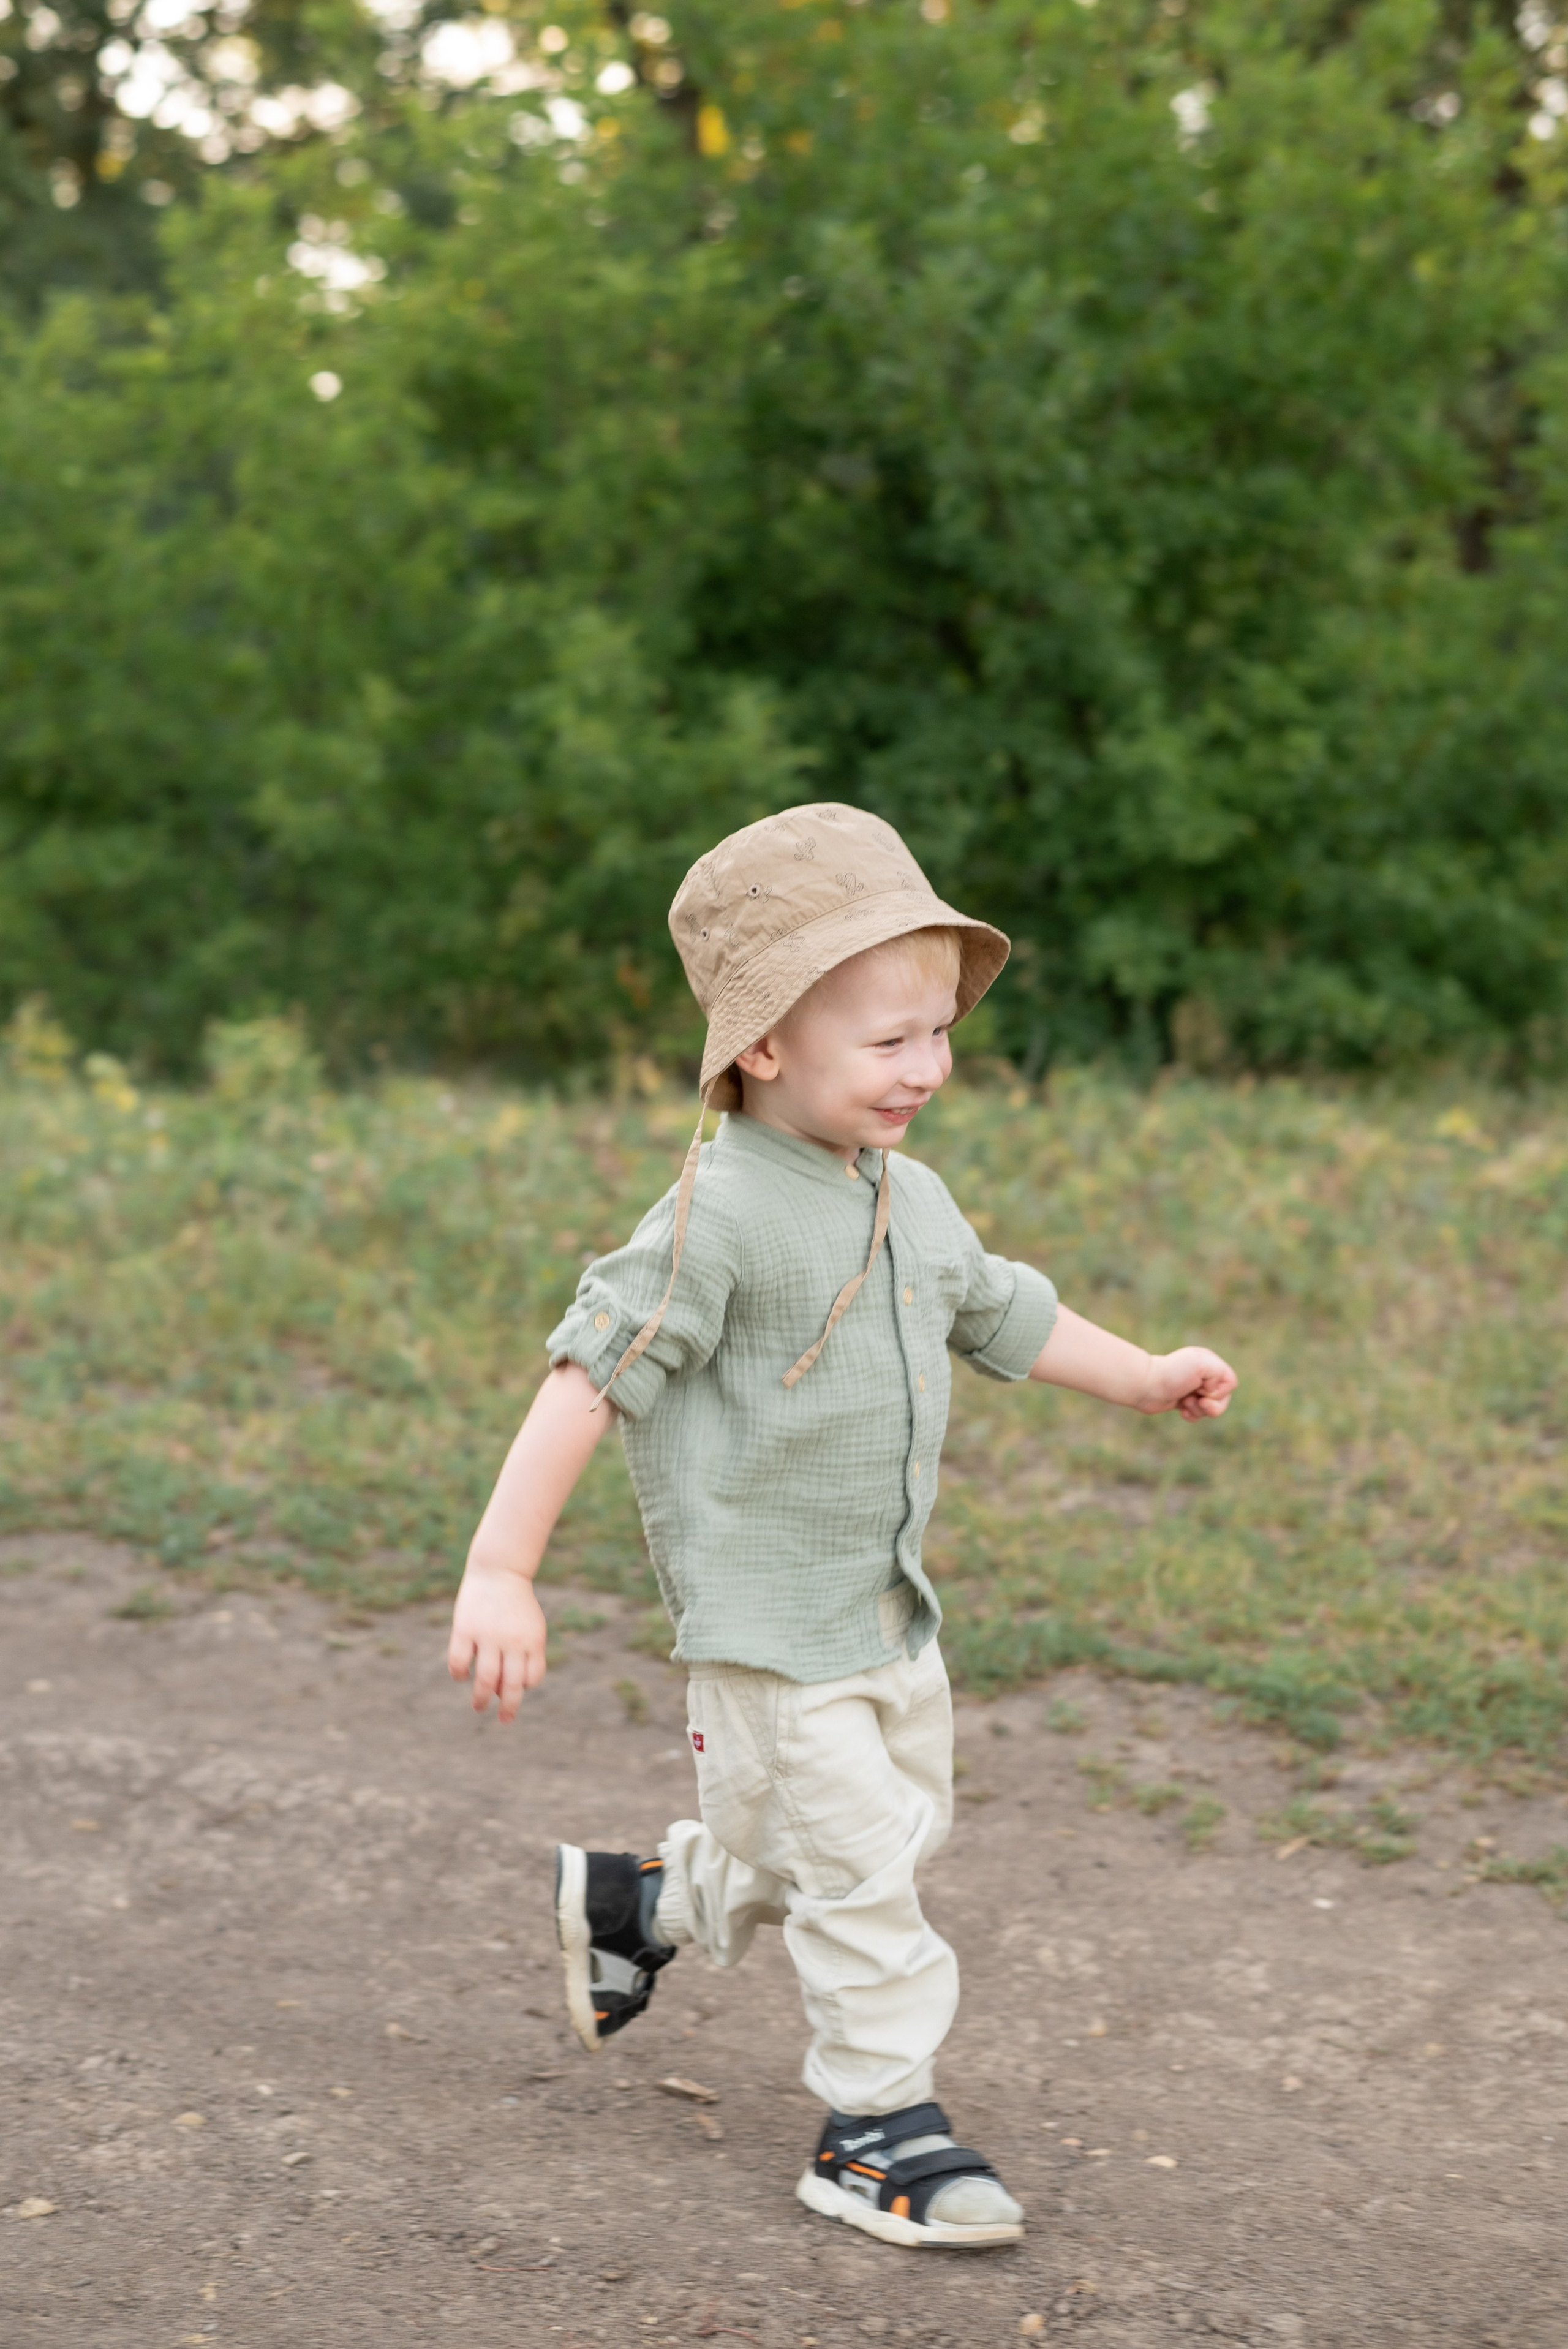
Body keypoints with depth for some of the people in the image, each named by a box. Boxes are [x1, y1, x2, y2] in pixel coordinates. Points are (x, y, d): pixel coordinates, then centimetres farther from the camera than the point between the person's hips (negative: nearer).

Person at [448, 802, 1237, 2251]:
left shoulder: (912, 1201, 4)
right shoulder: (721, 1217, -21)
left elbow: (1001, 1315, 22)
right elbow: (592, 1378, -23)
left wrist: (1147, 1378, 32)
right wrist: (501, 1572, -27)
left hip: (888, 1605, 9)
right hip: (764, 1613, -9)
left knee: (906, 1821, 19)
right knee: (856, 1859, -6)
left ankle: (638, 1904, 37)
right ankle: (880, 2127, 11)